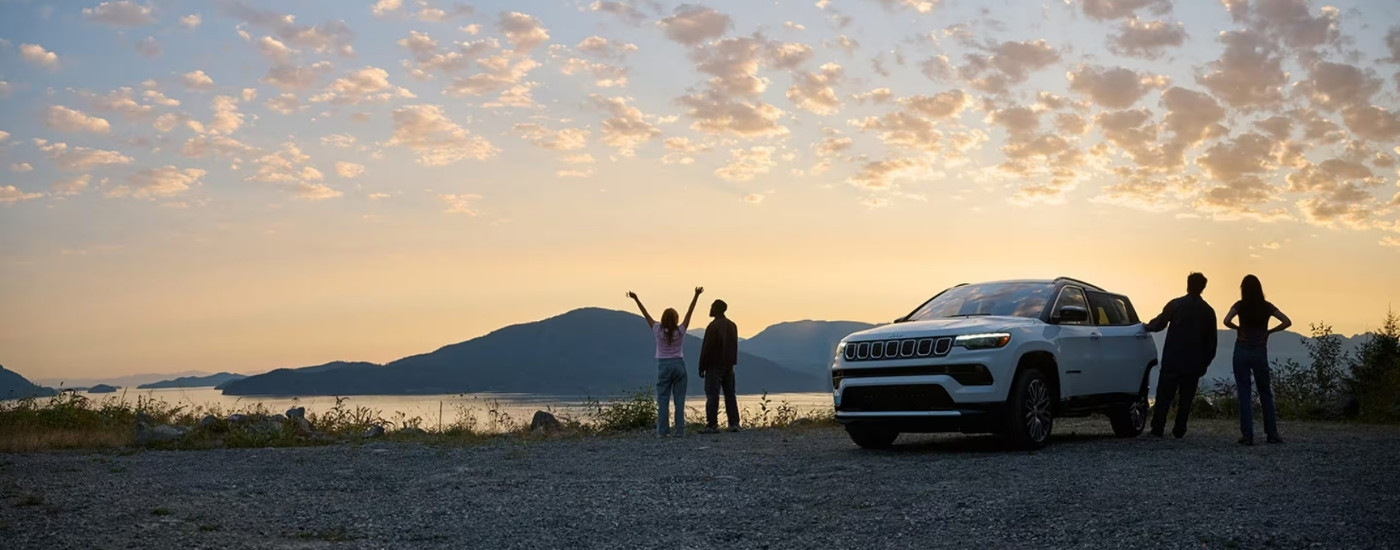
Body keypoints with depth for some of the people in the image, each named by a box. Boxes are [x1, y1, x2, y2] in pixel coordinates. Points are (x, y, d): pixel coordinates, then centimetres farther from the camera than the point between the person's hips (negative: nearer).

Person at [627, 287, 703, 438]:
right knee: (679, 400, 2)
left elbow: (646, 315, -5)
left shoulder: (658, 331, -7)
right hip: (678, 365, 0)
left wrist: (636, 299, -2)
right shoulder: (680, 331, -7)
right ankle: (680, 430, 0)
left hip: (664, 366, 0)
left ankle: (662, 431, -1)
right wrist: (696, 296, -13)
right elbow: (689, 313, -10)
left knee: (663, 400, 2)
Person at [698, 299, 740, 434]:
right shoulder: (732, 325, 11)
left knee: (712, 395, -6)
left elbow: (706, 348, -14)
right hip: (729, 365, 7)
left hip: (714, 366, -7)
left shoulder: (713, 326, -14)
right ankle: (734, 423, 9)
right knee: (730, 394, 10)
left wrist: (702, 367, -9)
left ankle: (712, 425, -9)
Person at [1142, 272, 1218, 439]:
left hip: (1172, 361, -2)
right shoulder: (1208, 311, 4)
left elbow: (1159, 324, 0)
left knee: (1164, 395, 2)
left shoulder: (1175, 305, -6)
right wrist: (1204, 363, 14)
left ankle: (1157, 430, -1)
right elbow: (1211, 342, 7)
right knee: (1186, 397, 8)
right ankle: (1179, 431, 7)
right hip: (1194, 363, 2)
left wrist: (1146, 326, 21)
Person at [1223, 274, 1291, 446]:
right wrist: (1269, 331, 3)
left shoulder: (1240, 305, -3)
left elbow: (1226, 321, -18)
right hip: (1260, 353, 2)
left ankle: (1247, 435, -4)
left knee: (1244, 393, 0)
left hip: (1242, 351, -2)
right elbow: (1287, 322, -3)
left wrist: (1238, 328, -1)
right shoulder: (1267, 306, 3)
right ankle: (1272, 433, 13)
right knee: (1265, 393, 13)